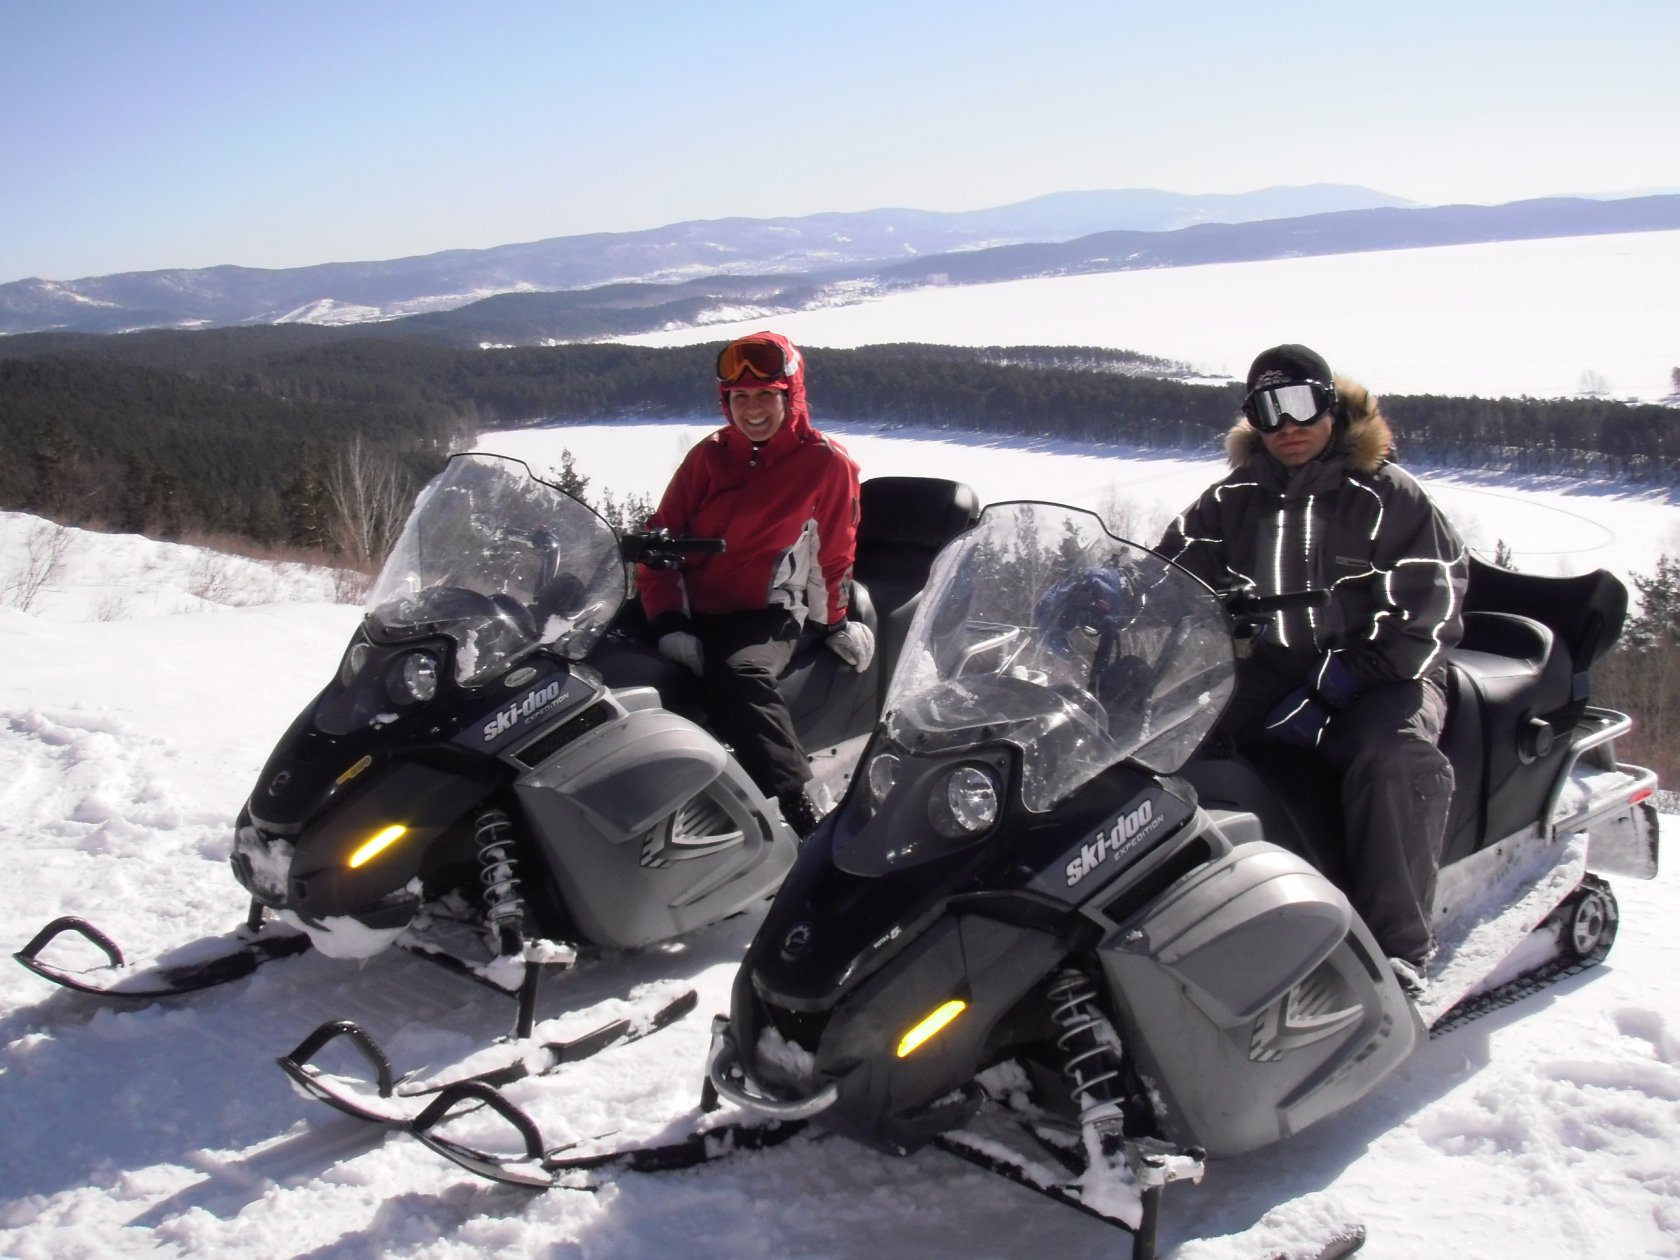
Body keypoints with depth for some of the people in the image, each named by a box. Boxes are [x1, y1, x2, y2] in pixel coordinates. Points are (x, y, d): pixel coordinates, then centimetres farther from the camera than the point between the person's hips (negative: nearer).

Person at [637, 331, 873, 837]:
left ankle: (797, 811, -42)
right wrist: (668, 620, -5)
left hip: (767, 615, -4)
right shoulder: (709, 457, 10)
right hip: (692, 609, 5)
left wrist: (835, 623, 17)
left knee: (740, 676, -37)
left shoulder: (827, 464, 1)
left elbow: (834, 557, 11)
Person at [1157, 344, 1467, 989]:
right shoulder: (1231, 499, 11)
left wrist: (1325, 692, -19)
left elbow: (1424, 616, -10)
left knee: (1396, 759, -35)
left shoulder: (1387, 496, -3)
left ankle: (1397, 948, -28)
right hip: (1264, 667, 4)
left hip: (1379, 671, -4)